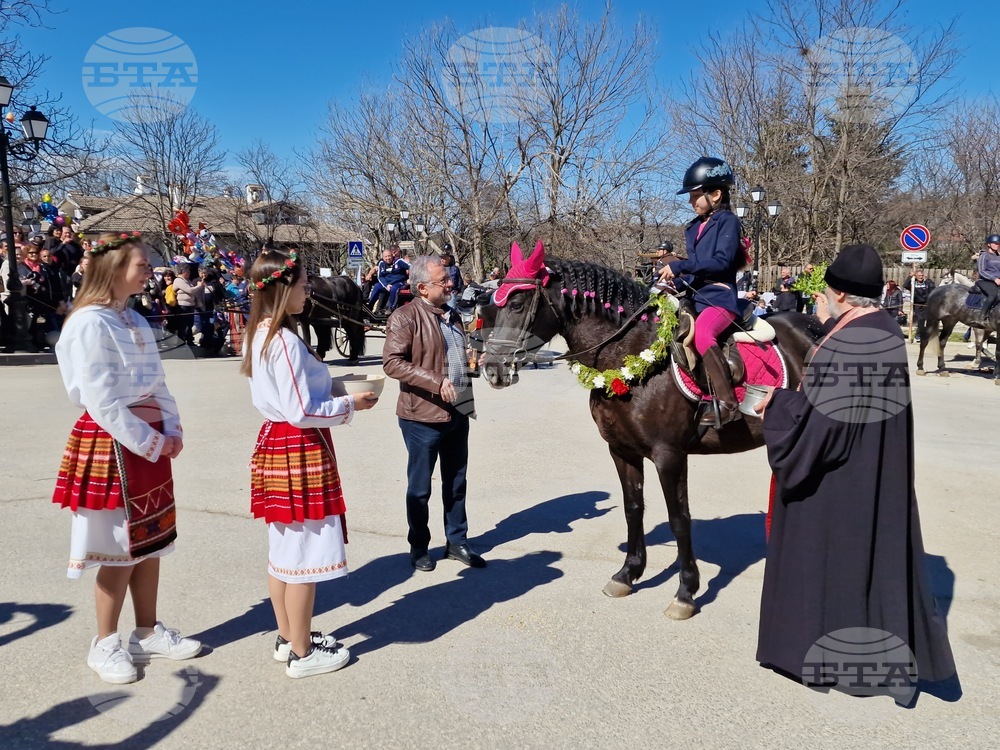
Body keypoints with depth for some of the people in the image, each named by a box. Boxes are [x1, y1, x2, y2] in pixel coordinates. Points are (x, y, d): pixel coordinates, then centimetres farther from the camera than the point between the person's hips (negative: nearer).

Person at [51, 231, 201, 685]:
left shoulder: (134, 321, 13)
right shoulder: (90, 323, -14)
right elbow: (103, 401, -19)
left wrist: (172, 431, 0)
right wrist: (150, 443, -15)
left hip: (151, 439, 8)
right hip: (114, 443, -8)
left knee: (152, 540, 13)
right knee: (120, 547, 1)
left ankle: (147, 631, 27)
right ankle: (104, 644, 18)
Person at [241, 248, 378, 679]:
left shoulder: (259, 334, 9)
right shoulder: (286, 341, -21)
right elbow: (301, 412, -22)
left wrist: (333, 394, 10)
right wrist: (350, 405, -10)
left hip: (275, 442, 10)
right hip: (301, 449, -10)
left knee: (284, 550, 17)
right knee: (306, 553, 1)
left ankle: (288, 638, 31)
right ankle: (302, 654, 13)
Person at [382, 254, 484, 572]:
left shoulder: (452, 315, 12)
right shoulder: (405, 318, -12)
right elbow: (391, 362, -19)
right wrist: (435, 382, -25)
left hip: (459, 413, 7)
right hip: (423, 416, -7)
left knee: (456, 483, 16)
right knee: (420, 487, 8)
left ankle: (457, 542, 30)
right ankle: (419, 548, 23)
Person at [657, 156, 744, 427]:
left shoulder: (728, 221, -4)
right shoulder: (694, 227, 18)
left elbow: (722, 261, -18)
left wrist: (679, 266, -19)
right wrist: (672, 268, 5)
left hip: (720, 297, -9)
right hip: (695, 296, 9)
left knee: (701, 331, -36)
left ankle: (727, 402, -35)